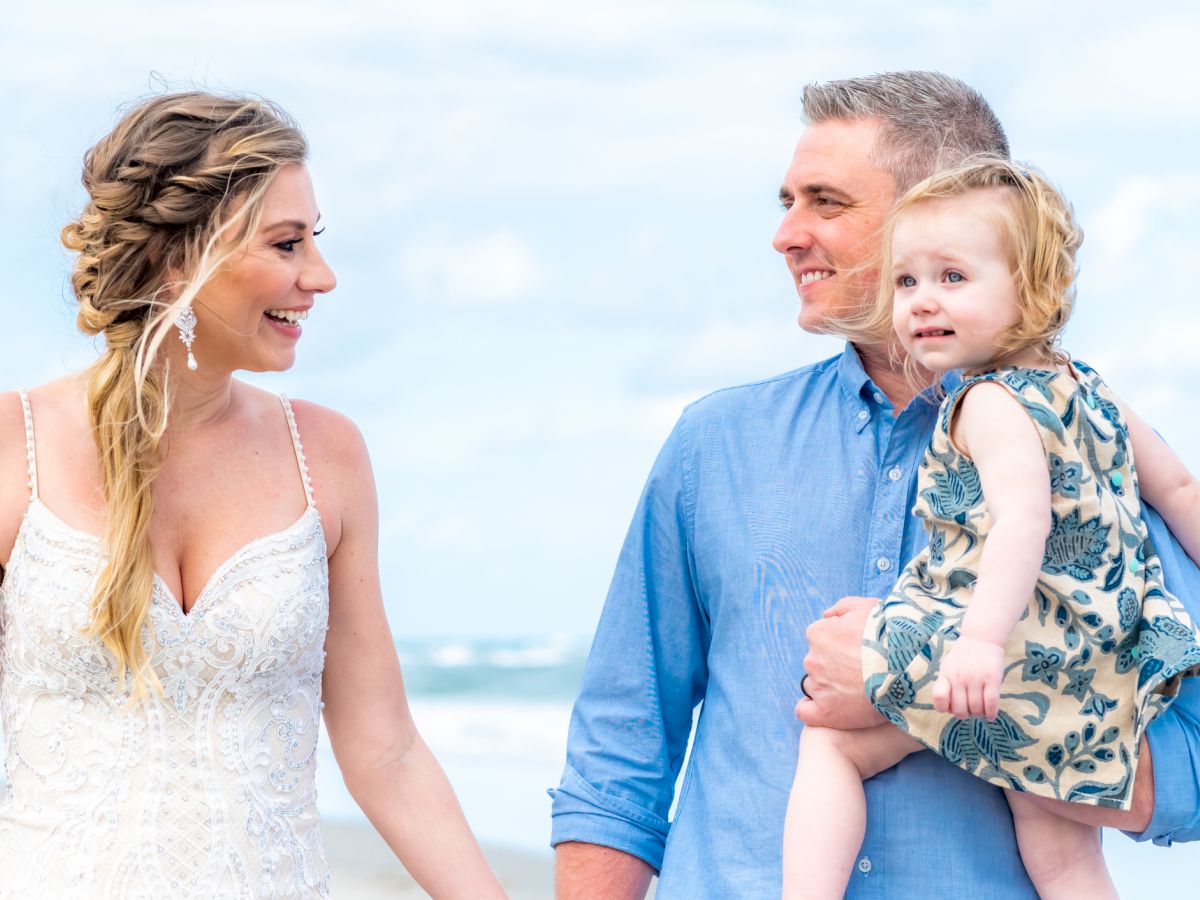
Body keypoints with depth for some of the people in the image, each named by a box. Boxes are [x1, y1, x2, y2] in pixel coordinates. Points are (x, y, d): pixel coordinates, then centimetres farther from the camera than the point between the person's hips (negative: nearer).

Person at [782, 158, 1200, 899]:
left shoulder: (993, 403, -13)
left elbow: (1023, 520, -30)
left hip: (1016, 664, -8)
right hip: (1097, 689, 8)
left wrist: (984, 639, -41)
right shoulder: (1090, 390, 13)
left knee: (832, 740, 6)